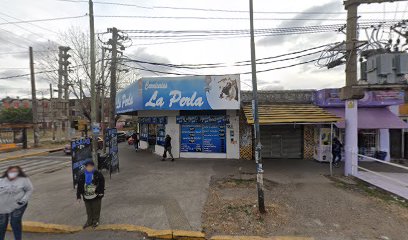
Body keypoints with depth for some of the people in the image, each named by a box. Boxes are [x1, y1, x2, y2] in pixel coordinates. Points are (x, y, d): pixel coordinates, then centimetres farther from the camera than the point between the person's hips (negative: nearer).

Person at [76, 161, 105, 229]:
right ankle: (89, 221, 32)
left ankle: (96, 221, 25)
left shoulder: (98, 174, -7)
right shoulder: (82, 176, 1)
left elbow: (102, 184, -4)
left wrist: (101, 192, -9)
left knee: (96, 210, 8)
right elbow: (79, 187, 5)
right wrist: (78, 196, 3)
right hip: (87, 197, 3)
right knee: (89, 211, 14)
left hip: (96, 196, -2)